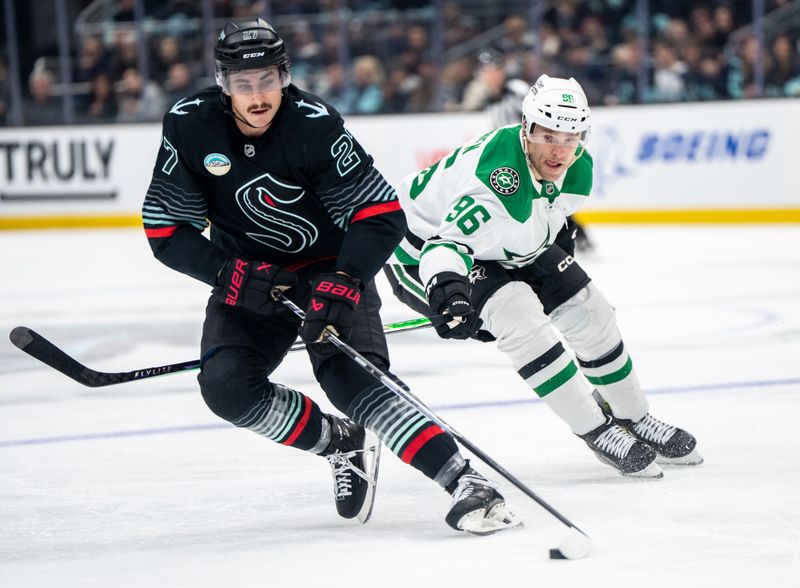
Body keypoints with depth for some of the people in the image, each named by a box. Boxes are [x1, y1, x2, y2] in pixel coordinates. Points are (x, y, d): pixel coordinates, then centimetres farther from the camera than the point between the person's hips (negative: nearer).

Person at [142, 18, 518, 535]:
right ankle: (344, 445, 3)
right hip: (249, 276, 4)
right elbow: (165, 230, -9)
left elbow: (383, 215, -21)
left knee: (348, 375, -26)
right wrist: (234, 275, -23)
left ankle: (467, 484, -31)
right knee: (227, 387, -18)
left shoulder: (314, 124, -24)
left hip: (333, 267, -4)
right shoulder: (191, 127, -15)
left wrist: (344, 284, -34)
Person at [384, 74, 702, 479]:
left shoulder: (578, 169, -13)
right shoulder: (498, 175, -41)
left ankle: (633, 418, 28)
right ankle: (596, 431, -15)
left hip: (506, 246, 8)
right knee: (517, 314, -27)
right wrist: (447, 291, -66)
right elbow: (445, 241, -51)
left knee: (588, 309, 6)